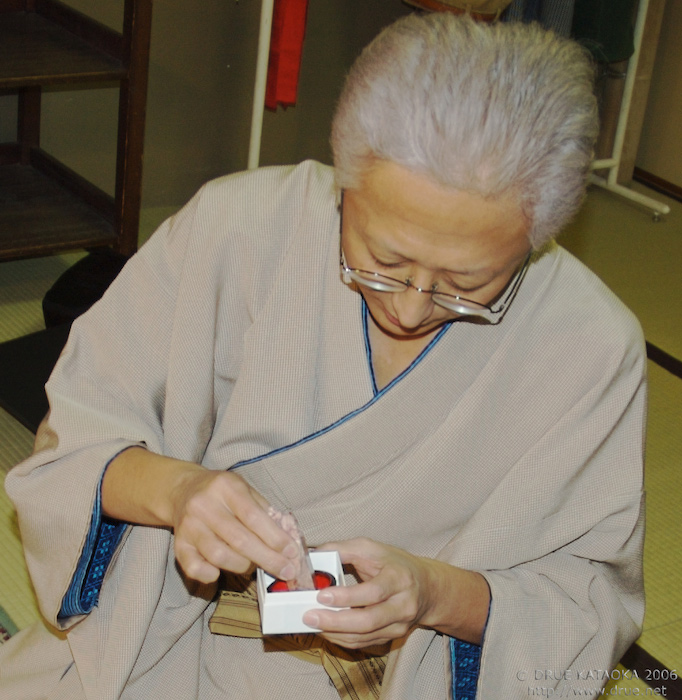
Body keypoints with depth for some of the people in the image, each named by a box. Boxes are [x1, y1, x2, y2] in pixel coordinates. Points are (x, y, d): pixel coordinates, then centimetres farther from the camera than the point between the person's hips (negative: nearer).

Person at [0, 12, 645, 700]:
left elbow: (595, 599, -5)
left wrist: (437, 594, -22)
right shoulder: (235, 225, -13)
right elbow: (77, 433, -6)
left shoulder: (593, 349, -13)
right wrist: (170, 488, -26)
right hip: (164, 640, 1)